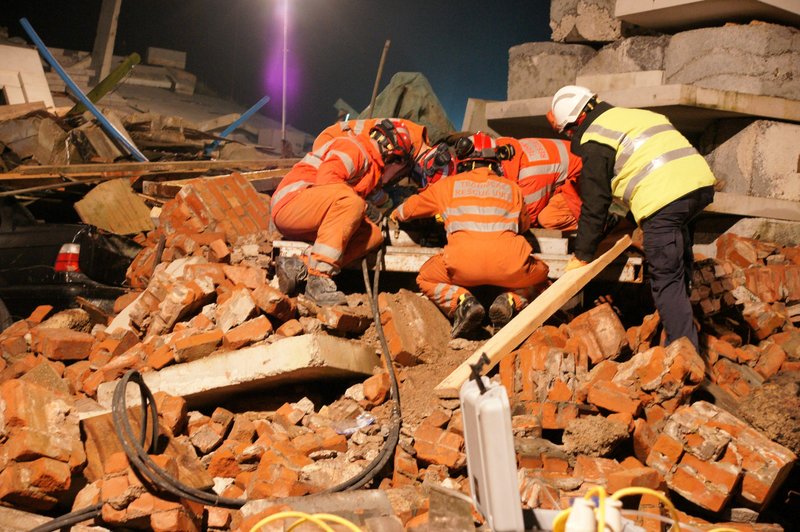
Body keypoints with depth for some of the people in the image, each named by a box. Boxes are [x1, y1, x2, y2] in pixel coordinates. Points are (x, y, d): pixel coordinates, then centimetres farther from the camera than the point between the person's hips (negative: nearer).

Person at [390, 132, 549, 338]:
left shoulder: (448, 185, 23)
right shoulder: (511, 188, 25)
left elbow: (409, 208, 34)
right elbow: (525, 224, 39)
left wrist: (394, 215, 57)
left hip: (463, 263, -1)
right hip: (508, 264, 1)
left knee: (426, 279, 27)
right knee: (539, 274, 32)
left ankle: (462, 302, -3)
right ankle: (510, 301, 1)